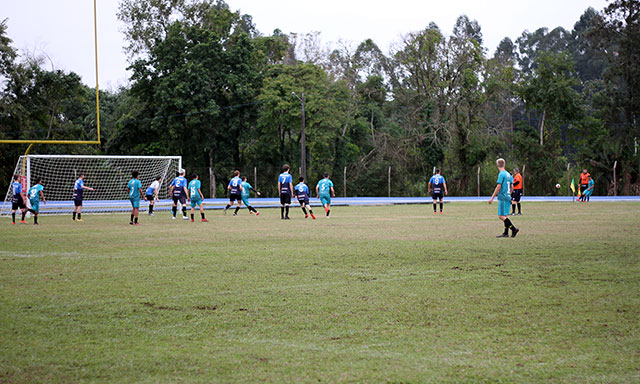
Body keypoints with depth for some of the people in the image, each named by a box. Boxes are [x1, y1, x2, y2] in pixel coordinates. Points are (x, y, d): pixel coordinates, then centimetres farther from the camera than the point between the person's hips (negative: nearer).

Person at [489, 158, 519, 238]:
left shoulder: (501, 174, -12)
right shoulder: (508, 174, 14)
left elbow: (498, 186, -17)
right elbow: (511, 186, 18)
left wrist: (492, 198, -14)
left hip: (502, 198, -9)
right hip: (508, 197, 9)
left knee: (501, 216, -10)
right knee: (505, 216, 11)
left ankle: (514, 229, -15)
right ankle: (506, 233, 11)